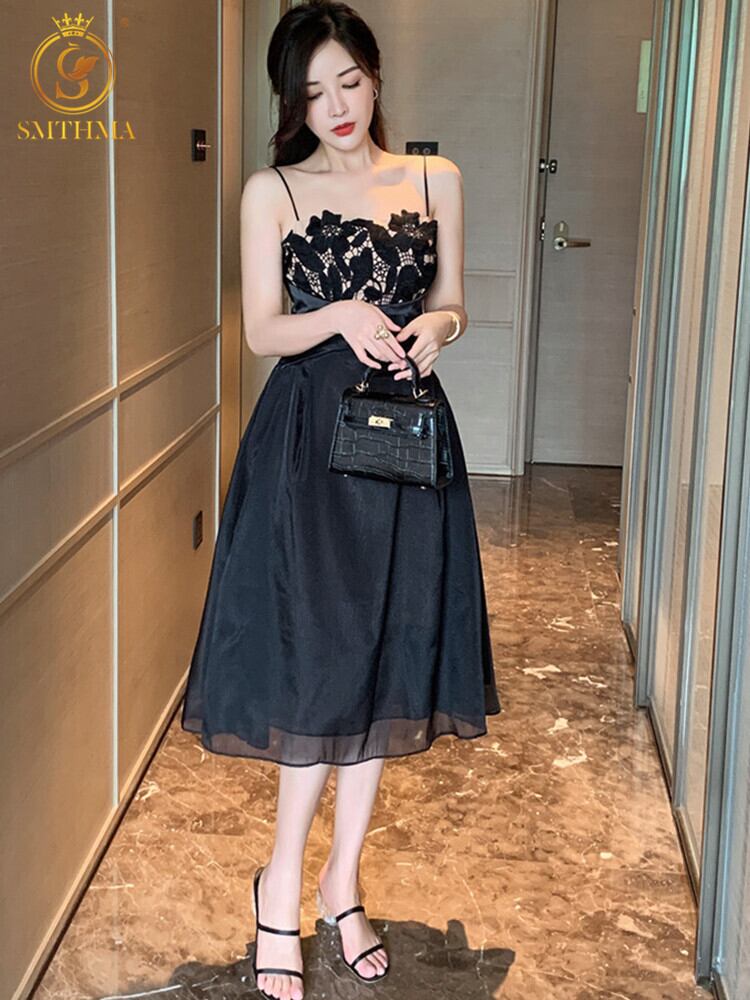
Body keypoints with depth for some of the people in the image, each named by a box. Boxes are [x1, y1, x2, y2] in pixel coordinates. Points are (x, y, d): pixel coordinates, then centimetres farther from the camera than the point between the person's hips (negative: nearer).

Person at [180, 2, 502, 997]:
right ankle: (285, 881, 14)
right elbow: (262, 330, -2)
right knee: (318, 660, -4)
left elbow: (451, 302, 13)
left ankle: (342, 879, 22)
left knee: (384, 656, 7)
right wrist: (341, 318, -21)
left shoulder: (436, 179, 8)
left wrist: (434, 328, -10)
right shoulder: (272, 192, 1)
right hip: (308, 440, -3)